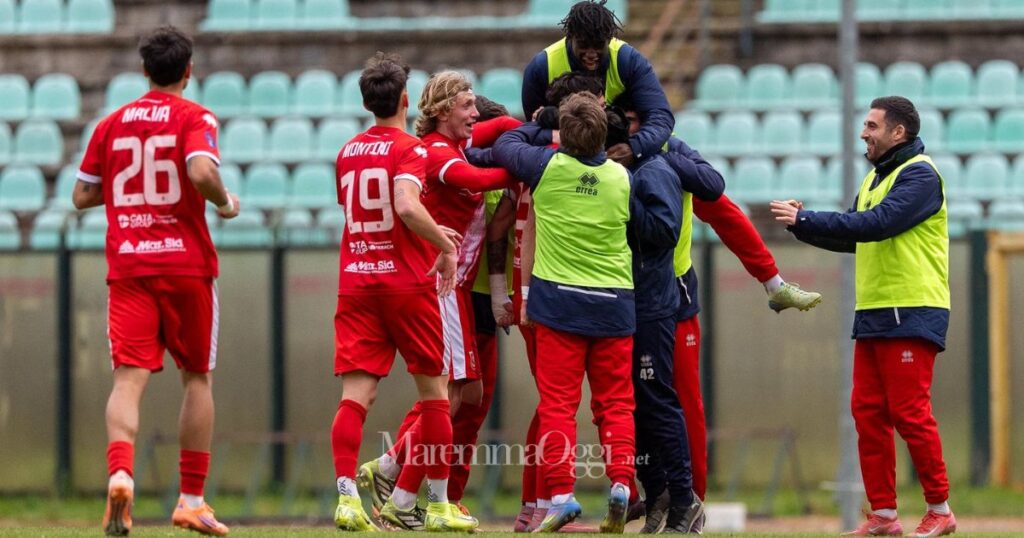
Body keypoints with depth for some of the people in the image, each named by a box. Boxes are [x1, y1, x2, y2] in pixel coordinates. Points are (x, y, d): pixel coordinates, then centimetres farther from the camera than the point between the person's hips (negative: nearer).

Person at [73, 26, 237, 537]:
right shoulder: (194, 118, -3)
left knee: (129, 378, -7)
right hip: (186, 263, -2)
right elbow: (201, 171, -21)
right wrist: (225, 203, -2)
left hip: (127, 266, 2)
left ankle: (120, 472, -34)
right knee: (197, 378, 12)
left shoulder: (111, 124, 10)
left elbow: (82, 195, 13)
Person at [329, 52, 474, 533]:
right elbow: (408, 207, -25)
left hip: (356, 281, 5)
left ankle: (346, 495, -23)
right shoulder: (409, 149, -8)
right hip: (407, 281, -4)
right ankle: (438, 505, 13)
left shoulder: (348, 152, 12)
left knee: (356, 394, -5)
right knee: (434, 390, 10)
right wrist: (446, 245, -10)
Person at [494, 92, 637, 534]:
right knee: (615, 403, 8)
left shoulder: (547, 166, -7)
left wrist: (537, 124, 26)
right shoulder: (624, 178, -3)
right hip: (615, 306, 2)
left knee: (558, 402, 0)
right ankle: (620, 483, -6)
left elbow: (505, 146, 12)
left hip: (559, 300, -2)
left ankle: (561, 493, -9)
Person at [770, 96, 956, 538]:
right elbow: (850, 237, 19)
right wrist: (802, 224, 2)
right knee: (868, 413, 4)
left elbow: (877, 223, -23)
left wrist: (804, 218, -23)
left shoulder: (919, 175, -10)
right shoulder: (875, 178, 19)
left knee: (910, 413, -9)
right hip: (872, 315, 9)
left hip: (911, 316, -9)